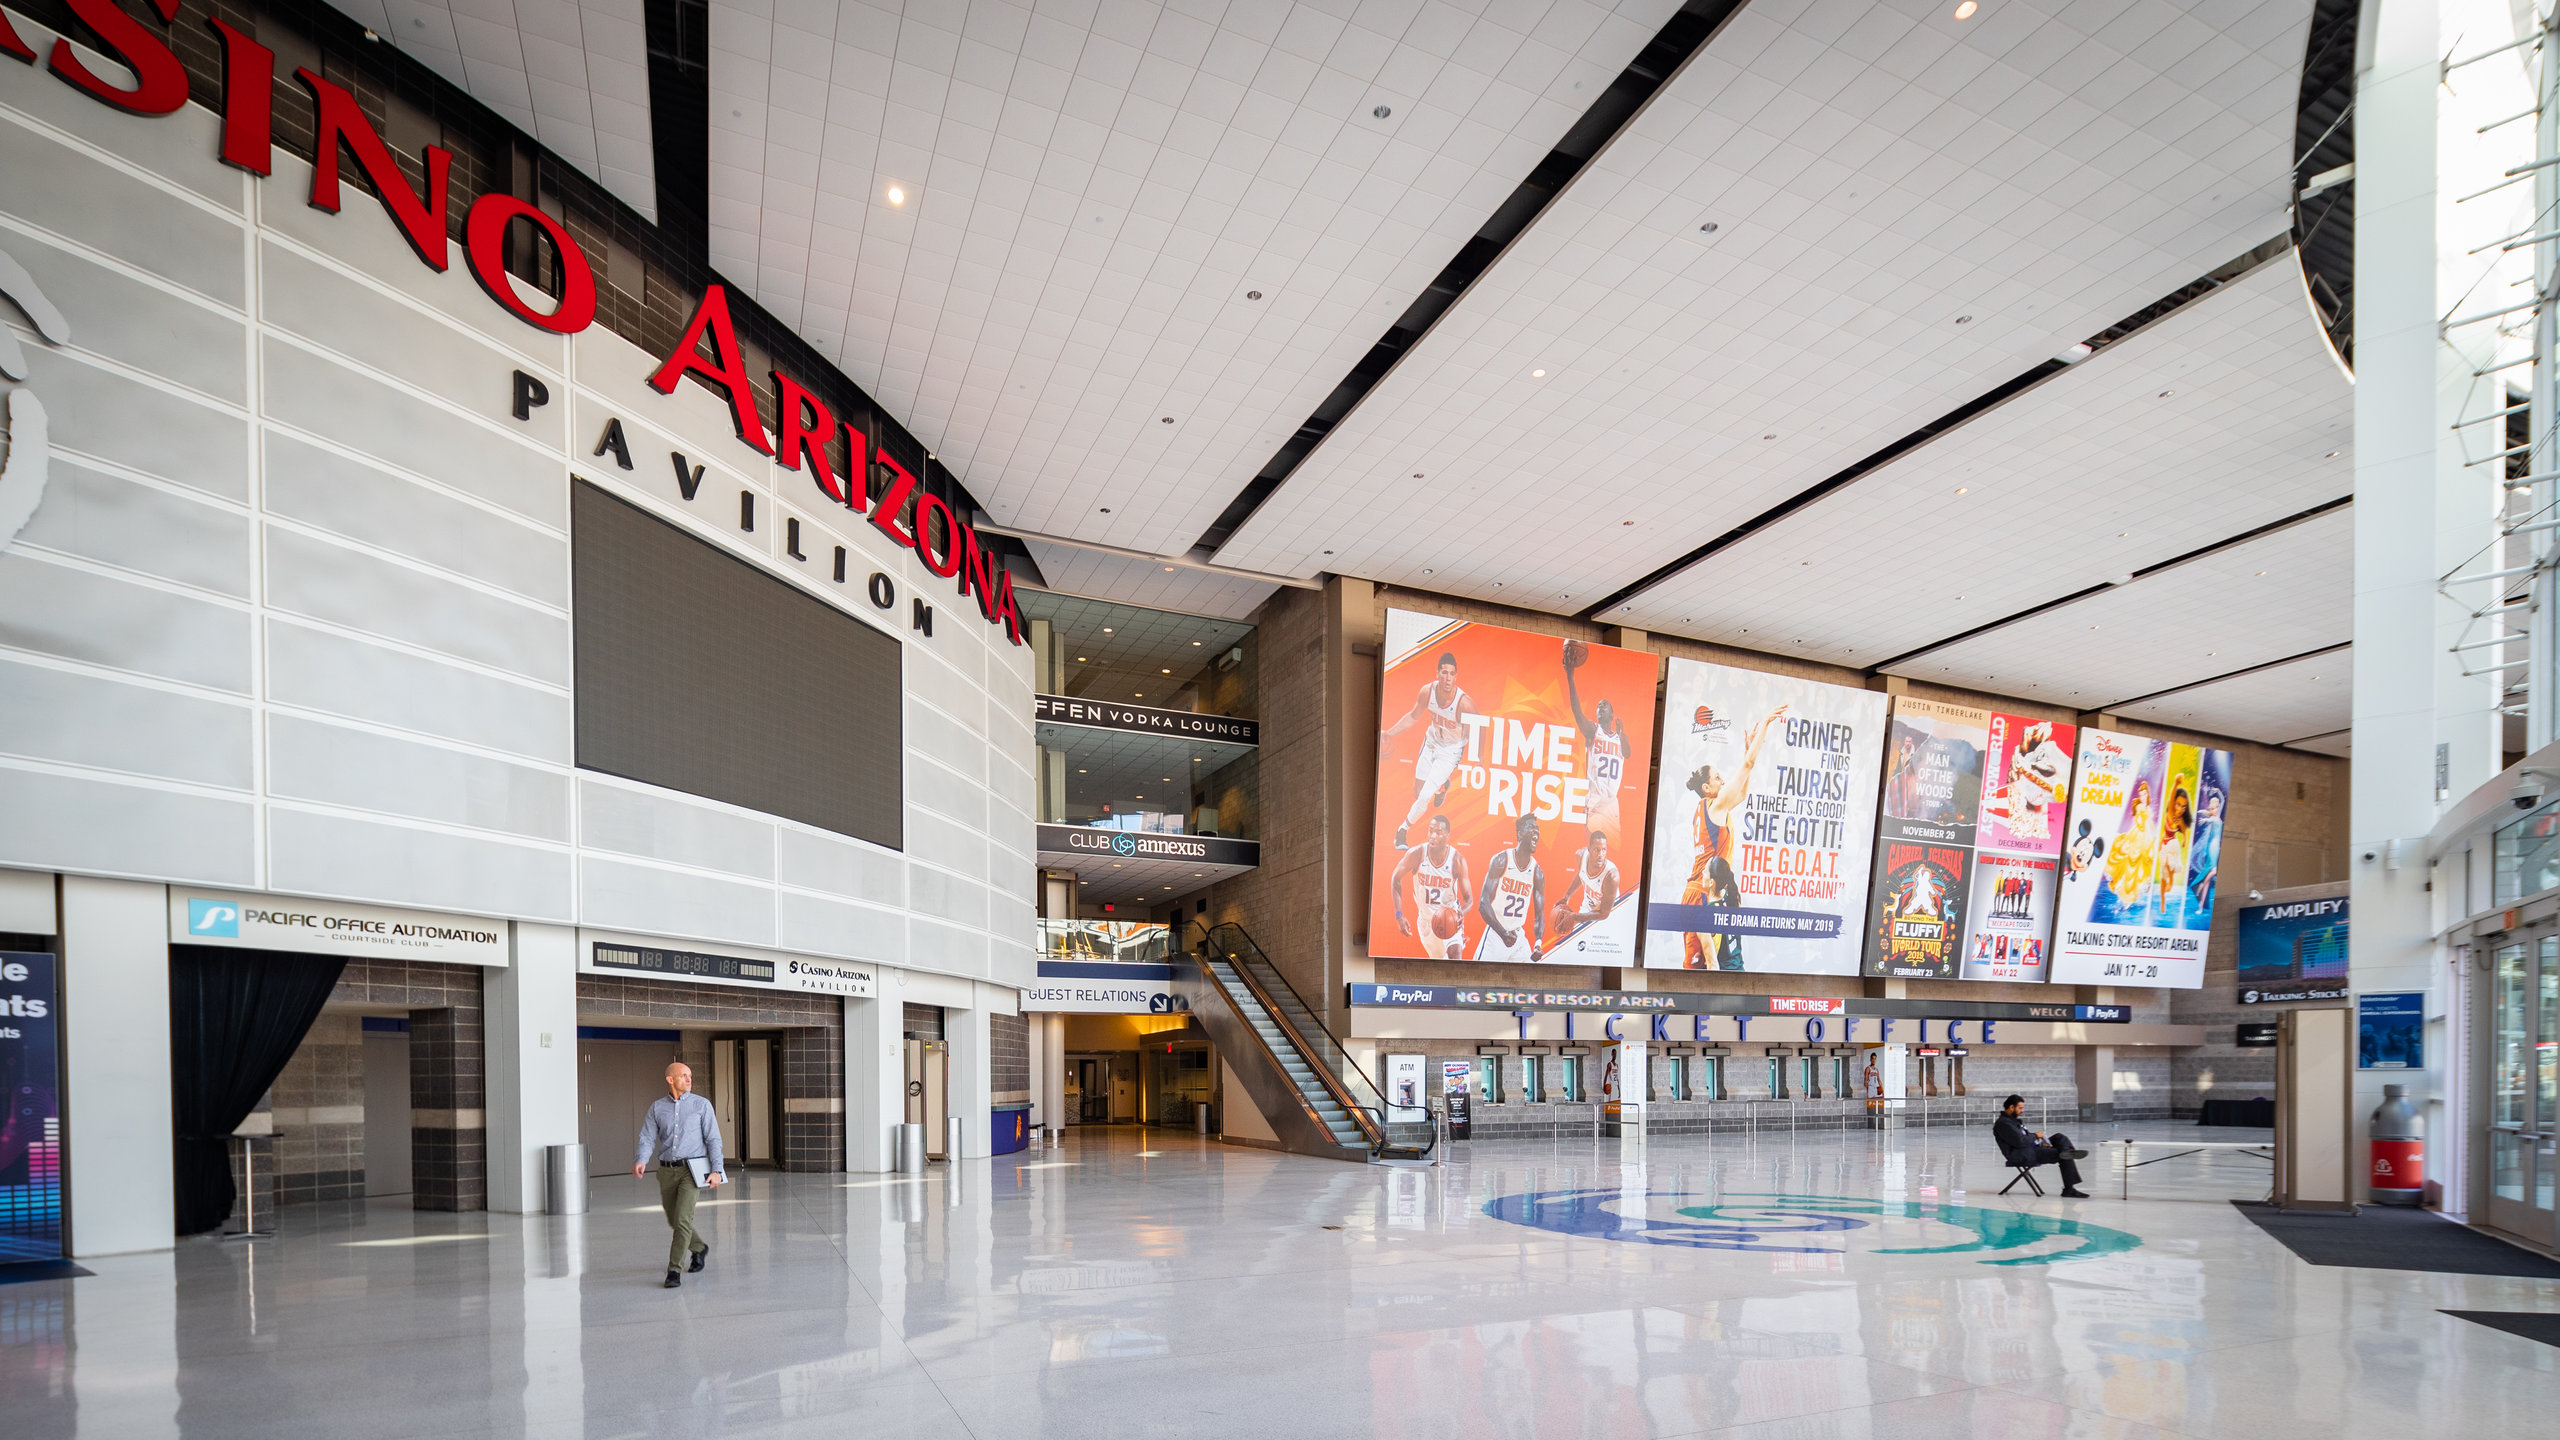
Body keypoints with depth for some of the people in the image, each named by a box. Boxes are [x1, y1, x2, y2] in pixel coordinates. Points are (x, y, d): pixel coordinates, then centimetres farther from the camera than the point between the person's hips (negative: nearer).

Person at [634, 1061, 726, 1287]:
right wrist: (641, 1162, -22)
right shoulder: (657, 1107, 5)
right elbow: (647, 1139, -1)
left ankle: (674, 1271, -10)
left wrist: (716, 1169, -13)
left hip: (692, 1170, -4)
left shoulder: (701, 1105, -2)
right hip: (667, 1171, 4)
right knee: (674, 1221, 15)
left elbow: (713, 1139, -3)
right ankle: (699, 1248, 42)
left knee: (683, 1220, -16)